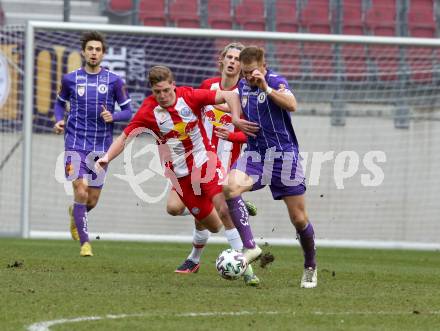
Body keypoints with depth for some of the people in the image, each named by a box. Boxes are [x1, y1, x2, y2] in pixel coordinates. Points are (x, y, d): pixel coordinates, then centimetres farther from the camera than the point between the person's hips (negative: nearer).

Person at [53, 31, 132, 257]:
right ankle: (84, 242, -5)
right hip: (75, 143, -1)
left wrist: (113, 117, -17)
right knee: (81, 192, -15)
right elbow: (60, 103, 18)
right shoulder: (70, 79, 2)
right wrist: (59, 120, -2)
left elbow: (127, 112, 3)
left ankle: (75, 213, 43)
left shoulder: (114, 81, 0)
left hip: (100, 147, 1)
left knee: (92, 200, 7)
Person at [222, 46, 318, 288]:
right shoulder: (242, 87, 8)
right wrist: (238, 121, 2)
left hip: (284, 155, -5)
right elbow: (236, 114, 25)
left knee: (299, 219, 1)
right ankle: (250, 247, -25)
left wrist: (266, 87, -38)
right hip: (255, 154, 5)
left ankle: (310, 268, 23)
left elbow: (291, 105, -30)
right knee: (230, 186, -27)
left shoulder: (276, 82, -11)